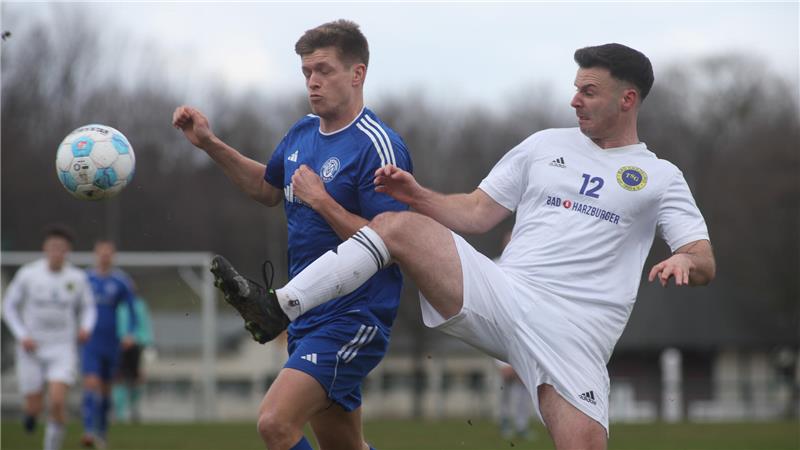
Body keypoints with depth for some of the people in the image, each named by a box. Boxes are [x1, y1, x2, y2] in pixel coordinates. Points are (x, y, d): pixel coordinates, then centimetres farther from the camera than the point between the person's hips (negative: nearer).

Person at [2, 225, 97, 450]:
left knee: (57, 402, -18)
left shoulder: (77, 278, -4)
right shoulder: (28, 274, -7)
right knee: (34, 408, 2)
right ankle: (31, 410, 42)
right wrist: (22, 336, -12)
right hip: (32, 348, 0)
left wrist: (86, 328, -10)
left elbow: (88, 307, 11)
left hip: (63, 349, 0)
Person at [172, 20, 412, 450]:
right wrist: (210, 144, 17)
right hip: (306, 316, 9)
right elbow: (267, 188, 28)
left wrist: (321, 200, -22)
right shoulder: (302, 132, 9)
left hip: (353, 317, -9)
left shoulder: (378, 147, -16)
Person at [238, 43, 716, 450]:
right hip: (500, 291, 3)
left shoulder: (660, 177, 11)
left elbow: (705, 262, 3)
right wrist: (419, 195, 1)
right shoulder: (545, 145, 19)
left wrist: (684, 261, -21)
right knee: (396, 225, -17)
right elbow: (477, 213, 18)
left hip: (571, 334, -2)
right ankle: (280, 307, -20)